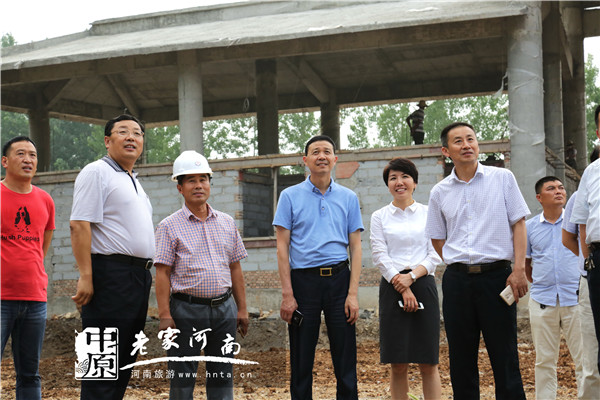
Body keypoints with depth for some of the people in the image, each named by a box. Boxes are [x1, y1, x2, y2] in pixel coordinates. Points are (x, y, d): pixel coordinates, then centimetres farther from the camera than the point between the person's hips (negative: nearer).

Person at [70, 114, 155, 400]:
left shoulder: (134, 182, 22)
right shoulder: (97, 172, -5)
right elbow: (79, 225, -14)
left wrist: (144, 276, 19)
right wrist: (85, 276, -21)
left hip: (138, 277, 9)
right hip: (110, 276, -9)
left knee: (124, 363, 11)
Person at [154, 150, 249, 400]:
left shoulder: (226, 223, 12)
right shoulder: (170, 226, -2)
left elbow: (235, 268, 15)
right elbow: (163, 273, -6)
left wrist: (242, 309, 11)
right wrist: (165, 316, -13)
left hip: (224, 308, 4)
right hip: (187, 310, -4)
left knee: (222, 376, 9)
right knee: (183, 379, 1)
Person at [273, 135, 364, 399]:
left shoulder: (348, 198, 8)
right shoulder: (290, 196, 4)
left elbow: (355, 247, 7)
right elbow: (282, 247, 1)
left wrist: (353, 293, -4)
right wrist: (287, 295, -7)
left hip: (339, 278, 1)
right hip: (303, 280, -1)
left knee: (345, 360, 3)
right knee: (301, 361, 5)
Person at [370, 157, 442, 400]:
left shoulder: (429, 214, 9)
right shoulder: (379, 217, 9)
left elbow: (435, 255, 4)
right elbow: (380, 257, 1)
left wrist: (412, 276, -12)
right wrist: (403, 289, -10)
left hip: (423, 286, 0)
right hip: (392, 288, 0)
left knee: (429, 364, -1)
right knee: (398, 365, 0)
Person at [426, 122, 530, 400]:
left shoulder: (502, 178, 3)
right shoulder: (440, 192, 8)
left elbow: (518, 224, 2)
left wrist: (519, 269, -7)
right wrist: (459, 264, 5)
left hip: (496, 275, -2)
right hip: (457, 280, 2)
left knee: (505, 358, -2)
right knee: (461, 359, 6)